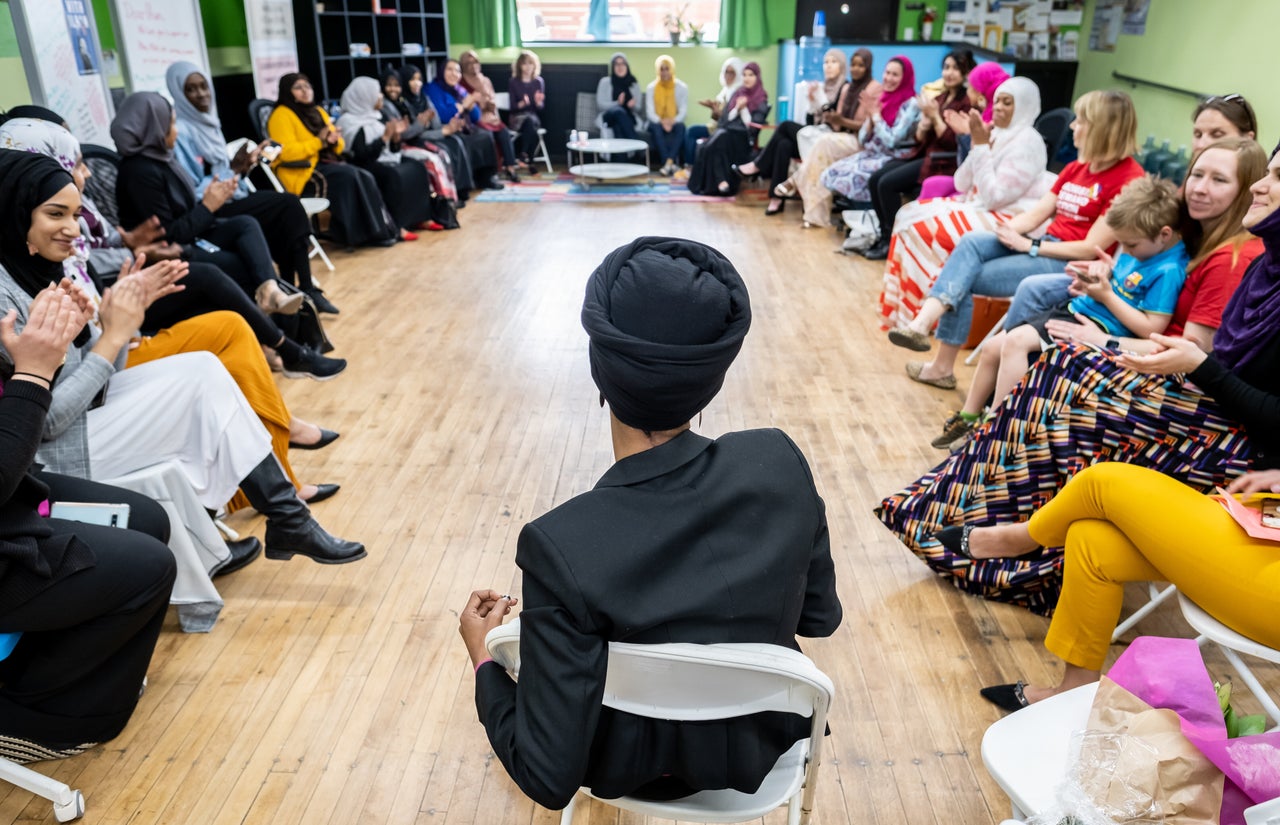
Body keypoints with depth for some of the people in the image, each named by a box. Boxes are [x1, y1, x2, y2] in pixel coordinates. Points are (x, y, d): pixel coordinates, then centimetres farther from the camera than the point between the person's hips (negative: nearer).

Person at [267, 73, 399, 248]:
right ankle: (357, 233, -26)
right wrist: (319, 141, -20)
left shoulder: (318, 112, 19)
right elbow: (287, 153, -18)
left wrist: (334, 141, -7)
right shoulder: (281, 115, -6)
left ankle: (382, 229, -22)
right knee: (348, 175, -30)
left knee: (365, 177, -20)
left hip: (325, 164, 7)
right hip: (302, 174, -7)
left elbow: (339, 146, 18)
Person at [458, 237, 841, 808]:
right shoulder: (781, 462, -24)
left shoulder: (562, 547, -35)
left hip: (631, 767, -2)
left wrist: (483, 658, -11)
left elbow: (549, 778, -27)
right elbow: (820, 616, -7)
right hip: (762, 745, 3)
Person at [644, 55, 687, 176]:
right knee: (656, 127, -36)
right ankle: (673, 163, -46)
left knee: (680, 127, -35)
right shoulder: (651, 88, 2)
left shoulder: (682, 87, 3)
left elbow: (684, 110, -6)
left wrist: (673, 121, -26)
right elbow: (650, 111, -7)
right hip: (657, 123, 0)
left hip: (675, 123, 0)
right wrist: (661, 122, -27)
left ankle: (669, 162, -48)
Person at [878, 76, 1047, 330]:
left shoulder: (1027, 142, -15)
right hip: (980, 207, 10)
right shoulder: (997, 135, 12)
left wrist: (981, 147, -18)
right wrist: (976, 145, -5)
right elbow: (962, 184, 9)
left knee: (924, 230, -22)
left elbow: (994, 196, -22)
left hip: (1009, 222, -10)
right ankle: (901, 303, -2)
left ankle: (920, 312, -10)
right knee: (910, 214, -1)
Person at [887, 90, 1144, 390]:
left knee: (965, 278, -19)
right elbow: (1036, 214, 11)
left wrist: (1029, 246, -16)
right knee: (971, 242, -19)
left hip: (1072, 264, -8)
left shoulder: (1129, 179, -12)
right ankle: (922, 323, -31)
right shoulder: (1076, 168, 15)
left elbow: (1093, 248, -16)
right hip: (1045, 246, 8)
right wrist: (1008, 230, -10)